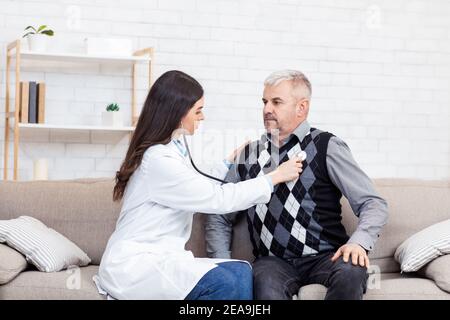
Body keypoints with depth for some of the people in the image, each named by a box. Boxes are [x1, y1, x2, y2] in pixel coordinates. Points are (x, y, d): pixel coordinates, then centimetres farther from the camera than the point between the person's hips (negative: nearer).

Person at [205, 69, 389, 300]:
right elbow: (219, 218, 20)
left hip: (324, 256, 0)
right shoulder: (250, 155, 15)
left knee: (351, 273, -34)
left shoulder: (326, 147, 4)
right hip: (272, 261, 0)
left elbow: (373, 204, -1)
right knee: (266, 288, -36)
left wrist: (358, 242, -20)